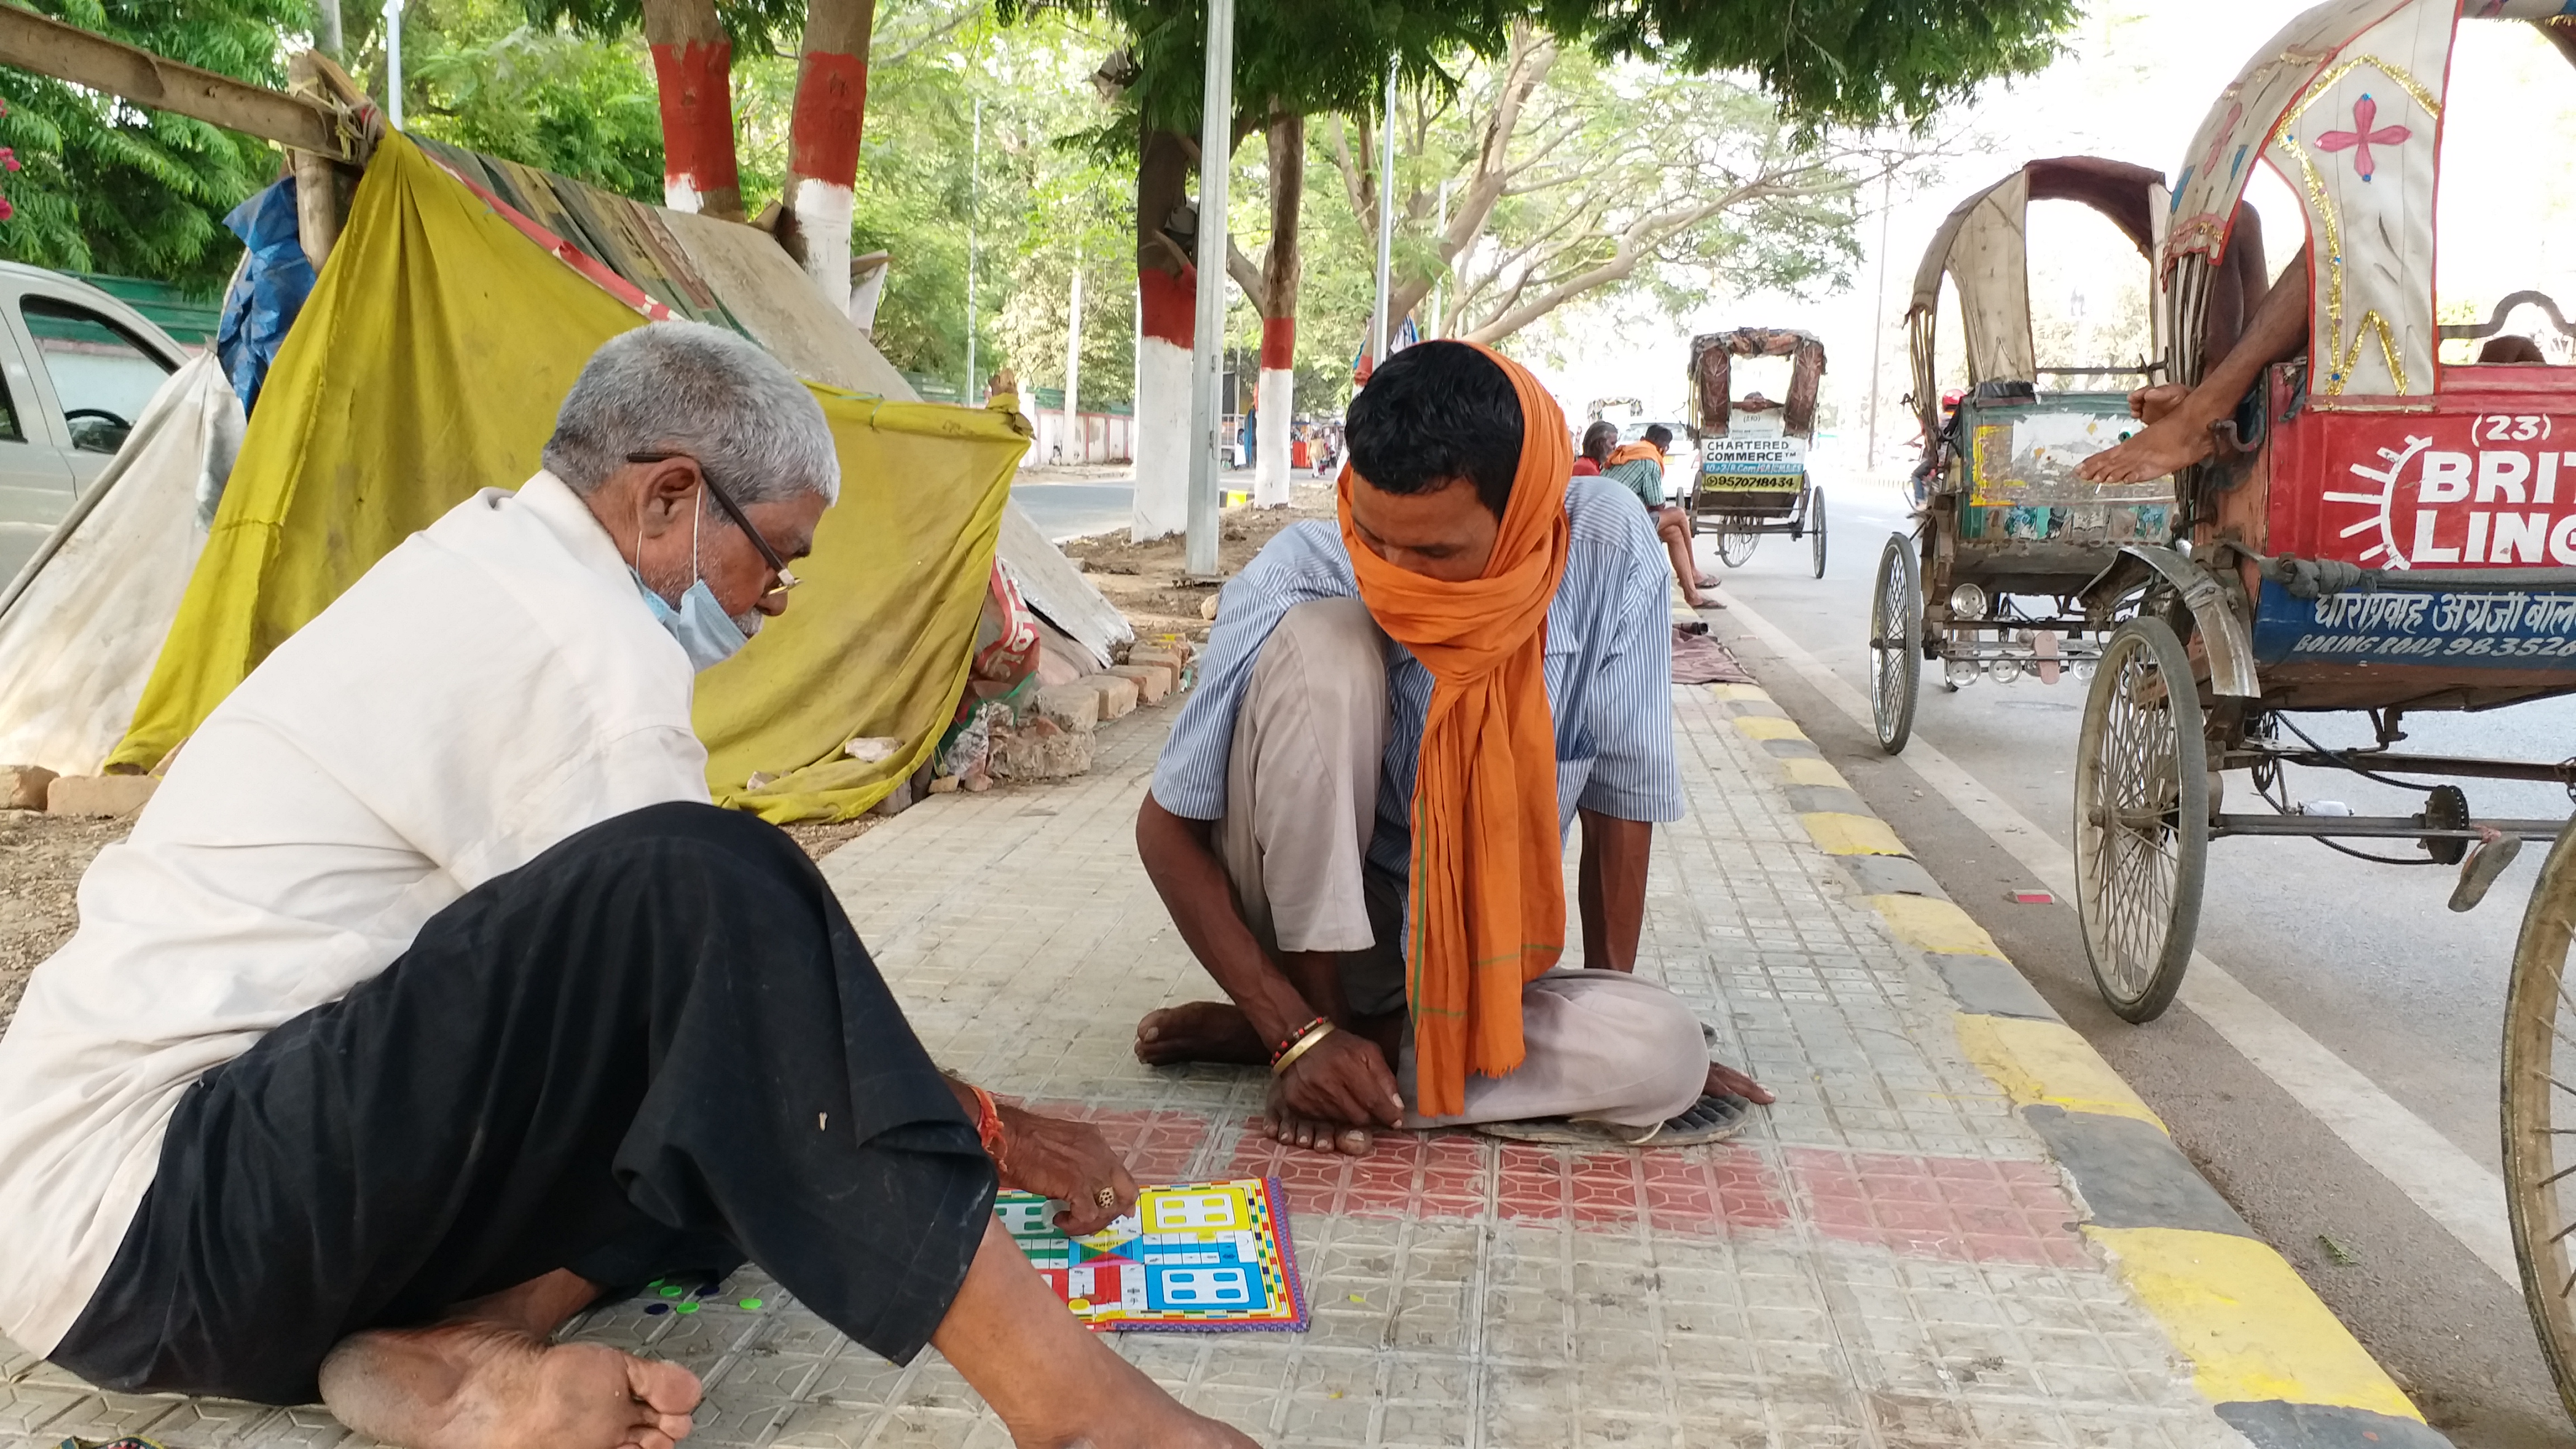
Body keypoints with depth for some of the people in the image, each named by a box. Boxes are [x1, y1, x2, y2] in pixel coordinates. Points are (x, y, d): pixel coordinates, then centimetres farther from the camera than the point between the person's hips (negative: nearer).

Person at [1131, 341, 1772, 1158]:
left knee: (1667, 1056, -26)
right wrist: (1300, 1031, -23)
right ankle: (1318, 1017, -17)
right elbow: (1166, 827, -17)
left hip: (1468, 961, 4)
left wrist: (1613, 998, 1)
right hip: (1308, 931, -3)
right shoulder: (1297, 585, -24)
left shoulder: (1608, 553, -18)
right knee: (1319, 642, -28)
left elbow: (1620, 792, -6)